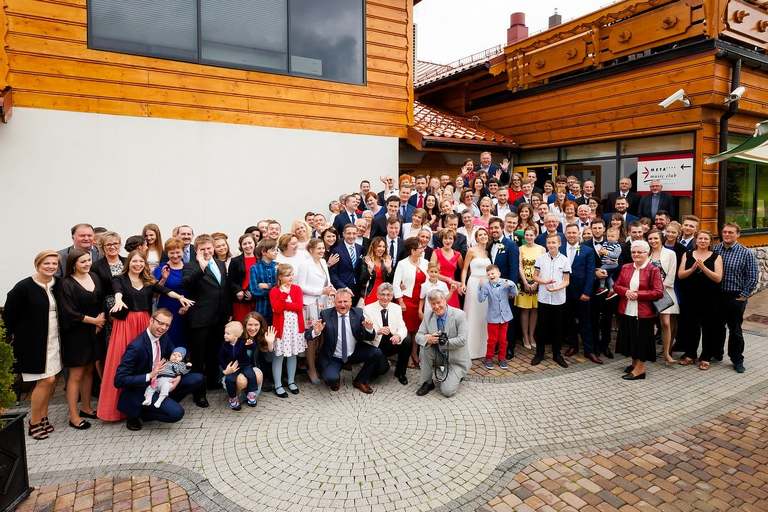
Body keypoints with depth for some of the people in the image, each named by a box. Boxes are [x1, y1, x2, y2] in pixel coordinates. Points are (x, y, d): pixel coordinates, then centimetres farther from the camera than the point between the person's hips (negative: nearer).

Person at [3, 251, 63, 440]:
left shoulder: (57, 285, 4)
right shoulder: (23, 287, -12)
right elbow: (9, 315, -8)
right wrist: (11, 339, -5)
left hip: (53, 341, 6)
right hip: (33, 342, -5)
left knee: (50, 380, 10)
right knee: (46, 380, -6)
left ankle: (43, 417, 26)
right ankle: (34, 423, 11)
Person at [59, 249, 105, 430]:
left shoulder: (95, 277, 6)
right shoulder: (67, 284, -11)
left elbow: (102, 302, 10)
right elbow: (69, 312, -15)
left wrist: (101, 320, -5)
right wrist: (94, 320, -10)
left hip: (94, 332, 6)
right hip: (76, 334, -5)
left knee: (89, 371, 14)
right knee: (76, 375, 1)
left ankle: (86, 407, 28)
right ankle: (74, 416, 11)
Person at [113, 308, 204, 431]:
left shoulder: (163, 338, -4)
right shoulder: (136, 346, -25)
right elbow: (119, 380, -24)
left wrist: (179, 376, -12)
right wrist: (149, 376, -32)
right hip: (140, 390, -7)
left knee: (198, 379, -6)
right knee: (176, 412, -24)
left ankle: (166, 402, 5)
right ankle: (137, 413, 0)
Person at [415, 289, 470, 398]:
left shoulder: (459, 315, -17)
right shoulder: (428, 316, -3)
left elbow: (462, 340, -22)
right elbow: (418, 336, -7)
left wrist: (442, 341, -30)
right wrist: (427, 339, -30)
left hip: (456, 360, -4)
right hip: (438, 357, 4)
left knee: (447, 391, -18)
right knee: (425, 347, -26)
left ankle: (455, 377, 19)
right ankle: (427, 382, -6)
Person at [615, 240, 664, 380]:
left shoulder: (653, 270, -8)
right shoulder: (625, 268, 8)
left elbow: (659, 292, -13)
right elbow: (616, 286, 9)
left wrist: (638, 294, -18)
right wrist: (626, 292, -12)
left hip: (643, 312, -5)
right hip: (626, 311, 5)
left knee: (642, 340, 3)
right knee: (630, 338, 15)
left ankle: (640, 369, 14)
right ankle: (634, 363, 31)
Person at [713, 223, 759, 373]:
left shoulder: (746, 253, -5)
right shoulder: (715, 249, 1)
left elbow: (752, 278, -4)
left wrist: (744, 295, -7)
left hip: (736, 297, -3)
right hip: (716, 296, 3)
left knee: (735, 329, 6)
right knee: (717, 327, 15)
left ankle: (737, 360, 19)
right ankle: (716, 354, 30)